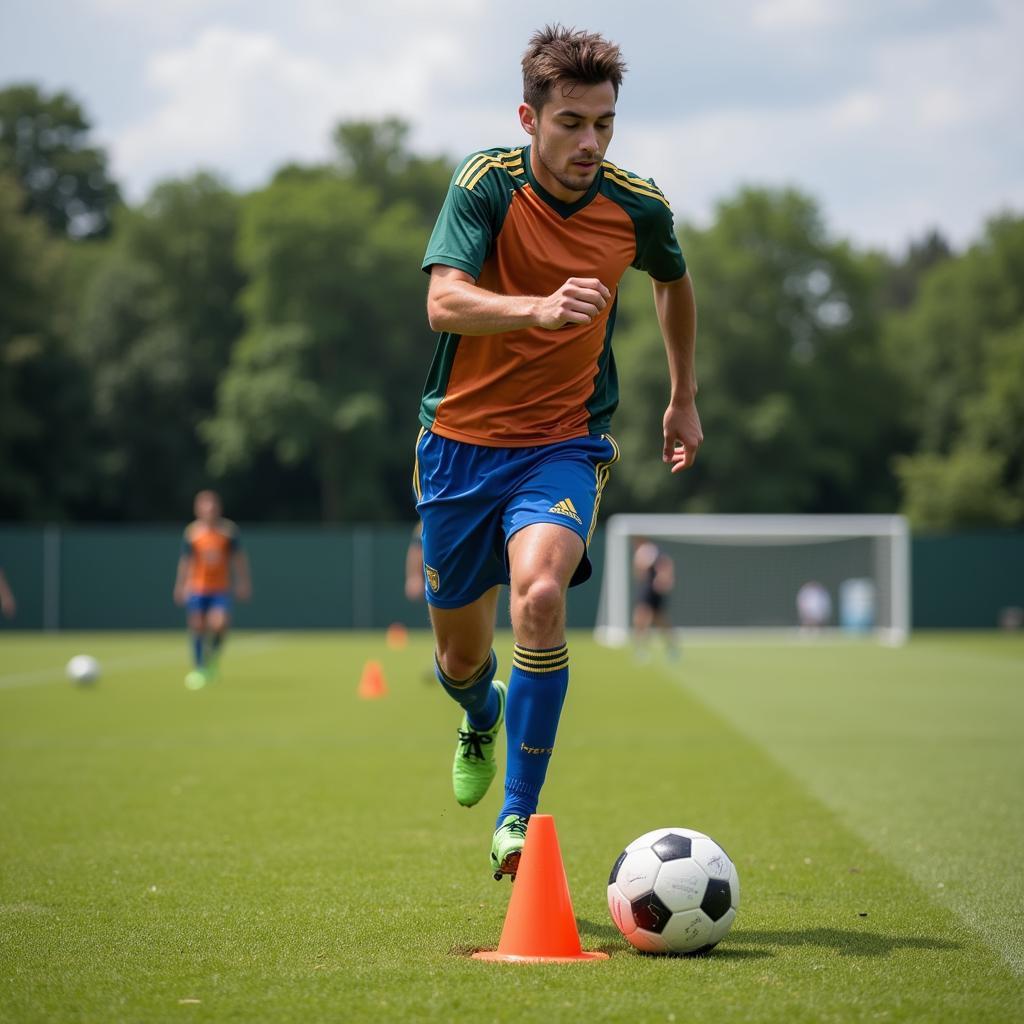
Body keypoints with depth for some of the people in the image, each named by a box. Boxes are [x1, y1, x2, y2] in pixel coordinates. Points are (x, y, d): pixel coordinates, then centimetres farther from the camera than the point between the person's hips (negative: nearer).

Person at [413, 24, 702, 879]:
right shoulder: (486, 183, -13)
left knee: (539, 596, -29)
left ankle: (519, 818, -18)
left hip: (565, 443, 0)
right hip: (462, 438, 0)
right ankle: (482, 720, 50)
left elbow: (673, 282, 18)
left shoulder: (637, 207, -5)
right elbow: (444, 303, -26)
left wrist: (684, 398, 24)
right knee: (460, 657, 10)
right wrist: (539, 307, -44)